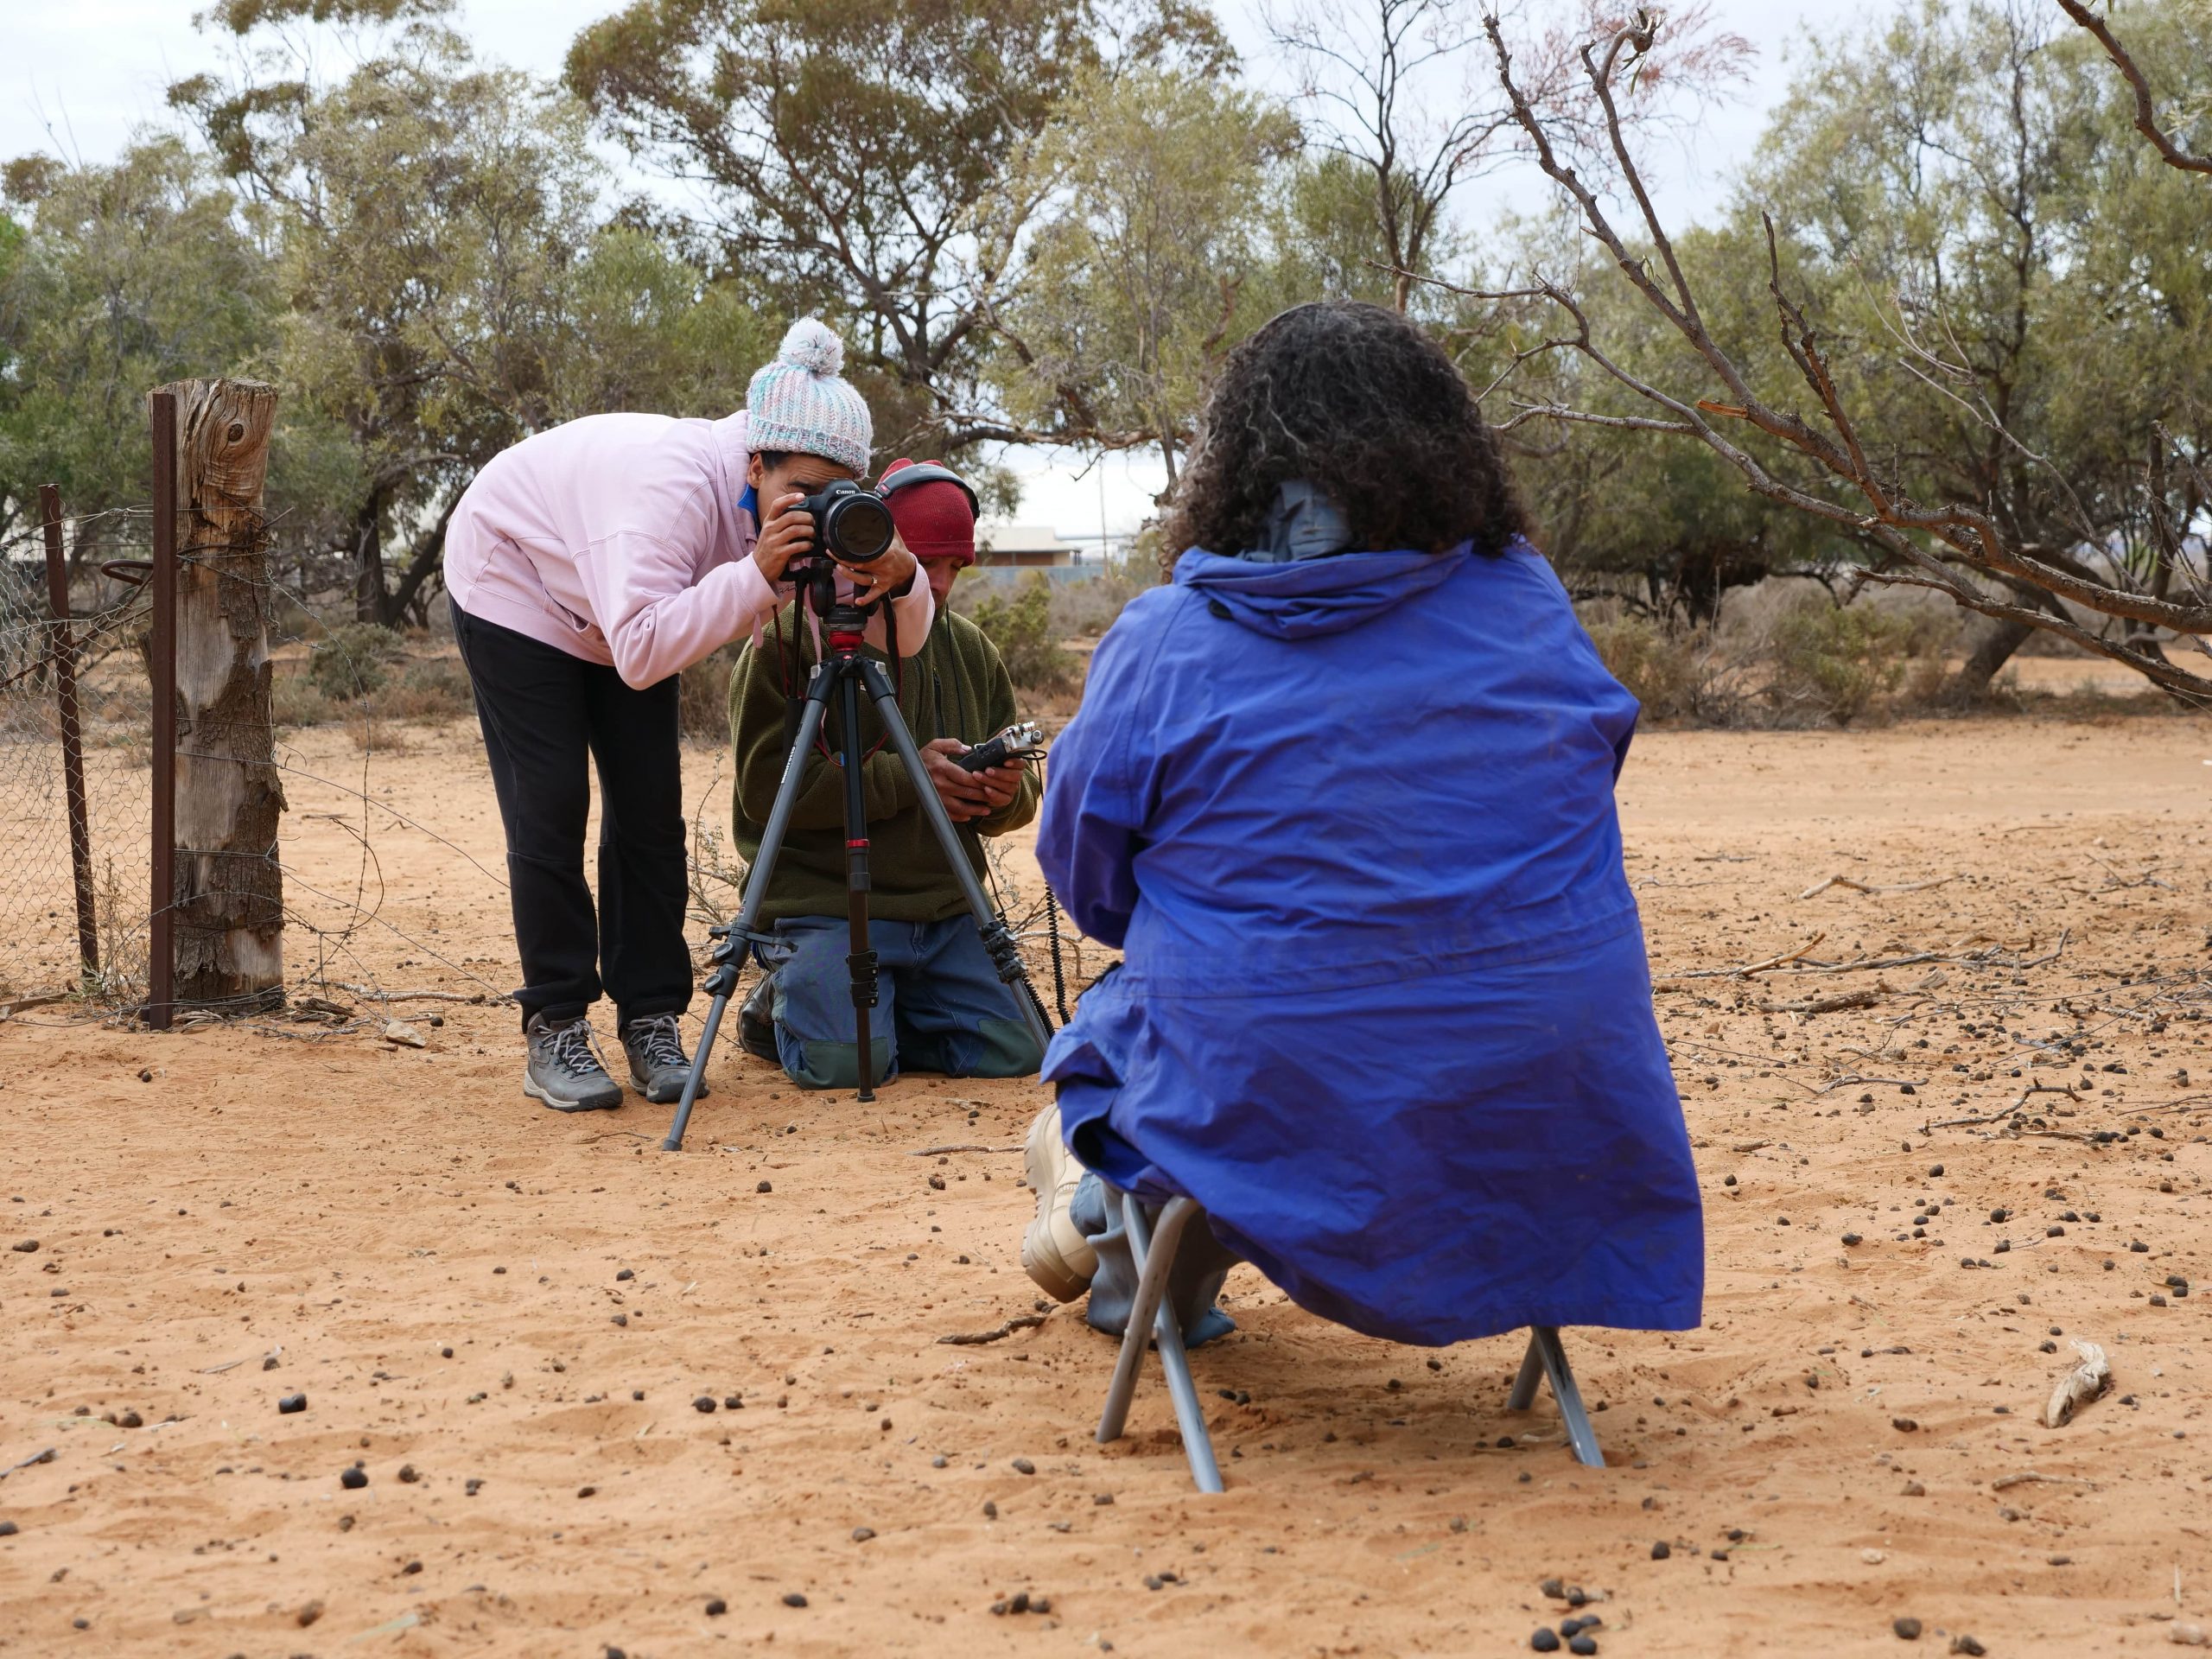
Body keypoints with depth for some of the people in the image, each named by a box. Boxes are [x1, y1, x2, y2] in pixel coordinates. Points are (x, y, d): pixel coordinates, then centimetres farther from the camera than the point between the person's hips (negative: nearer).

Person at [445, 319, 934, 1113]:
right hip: (516, 585, -6)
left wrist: (898, 583, -42)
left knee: (649, 811, -3)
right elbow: (640, 651, -49)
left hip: (627, 611, 6)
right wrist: (755, 577, -55)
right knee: (550, 810, -9)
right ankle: (553, 1032, -2)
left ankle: (651, 1022, 3)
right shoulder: (677, 486, -41)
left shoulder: (816, 516, -21)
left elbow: (902, 638, -20)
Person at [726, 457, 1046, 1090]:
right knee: (844, 1062, -25)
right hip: (824, 905, -5)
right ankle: (780, 1002, 9)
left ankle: (890, 1009, 17)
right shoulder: (790, 640, -4)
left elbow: (1021, 799, 18)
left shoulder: (971, 651, 14)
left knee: (1017, 1052, -9)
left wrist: (1007, 793, -9)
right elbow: (765, 786, -14)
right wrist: (906, 777, -19)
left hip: (945, 912, 6)